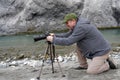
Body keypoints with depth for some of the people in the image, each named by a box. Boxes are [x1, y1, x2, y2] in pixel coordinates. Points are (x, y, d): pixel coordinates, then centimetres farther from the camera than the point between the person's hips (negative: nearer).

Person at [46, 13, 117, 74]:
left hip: (102, 51, -10)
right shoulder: (77, 25, 9)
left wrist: (53, 40, -17)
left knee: (91, 71, -16)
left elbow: (68, 41, -25)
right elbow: (67, 35, 14)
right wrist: (55, 36, 1)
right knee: (78, 45, 9)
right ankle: (83, 65, 16)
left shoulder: (81, 27, -23)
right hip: (96, 50, 10)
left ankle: (107, 64, 7)